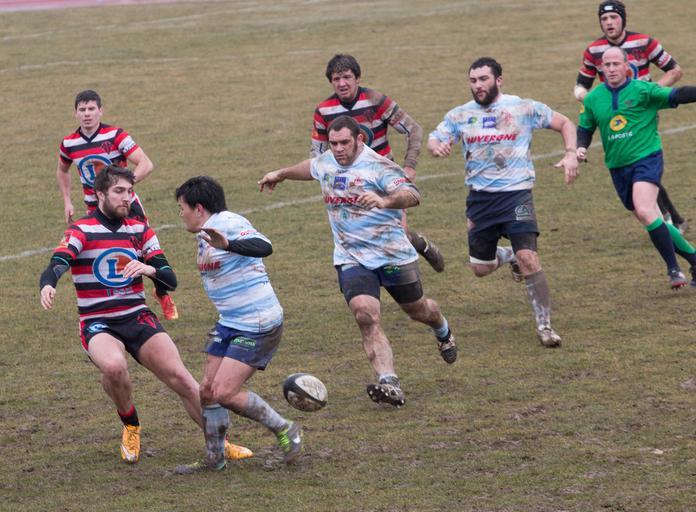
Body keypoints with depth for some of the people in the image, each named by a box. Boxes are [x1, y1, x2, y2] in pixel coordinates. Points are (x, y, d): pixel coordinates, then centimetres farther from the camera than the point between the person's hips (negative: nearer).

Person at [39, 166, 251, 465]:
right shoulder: (81, 231, -6)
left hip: (138, 317, 4)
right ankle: (130, 427, -6)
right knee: (114, 366, -35)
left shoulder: (140, 230, 8)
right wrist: (47, 286, -47)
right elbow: (55, 266, -23)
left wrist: (151, 269, -19)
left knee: (180, 378, -12)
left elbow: (170, 281, 5)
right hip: (97, 325, -4)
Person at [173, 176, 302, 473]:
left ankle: (284, 430, 2)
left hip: (258, 325, -10)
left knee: (224, 393, -15)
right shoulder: (204, 236, 14)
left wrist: (228, 244, -49)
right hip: (230, 324, 10)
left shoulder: (228, 223, -16)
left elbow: (263, 247, -35)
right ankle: (214, 458, 19)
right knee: (207, 390, 6)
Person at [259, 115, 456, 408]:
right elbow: (310, 169, 30)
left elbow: (411, 195, -33)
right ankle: (389, 384, -29)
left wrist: (384, 201, -53)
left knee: (417, 310, 18)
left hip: (393, 255, -3)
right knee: (366, 315, -21)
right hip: (351, 259, 4)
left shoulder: (378, 166, -18)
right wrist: (281, 174, 44)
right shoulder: (325, 163, 3)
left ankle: (443, 332, 57)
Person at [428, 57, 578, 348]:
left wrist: (570, 154, -10)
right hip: (480, 198, 3)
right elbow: (433, 140, 3)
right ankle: (509, 256, 43)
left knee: (528, 258, -19)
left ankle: (544, 325, -8)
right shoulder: (460, 115, 5)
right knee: (480, 268, 8)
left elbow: (564, 124, 7)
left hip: (516, 193, -3)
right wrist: (437, 147, -21)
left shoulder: (524, 108, -1)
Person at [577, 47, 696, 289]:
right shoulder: (593, 99, 6)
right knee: (653, 222, 8)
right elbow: (585, 129, 18)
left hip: (646, 158, -6)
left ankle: (674, 269, -19)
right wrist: (580, 147, -1)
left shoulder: (642, 90, -7)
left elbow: (676, 95, -12)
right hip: (618, 167, 6)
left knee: (645, 212, -26)